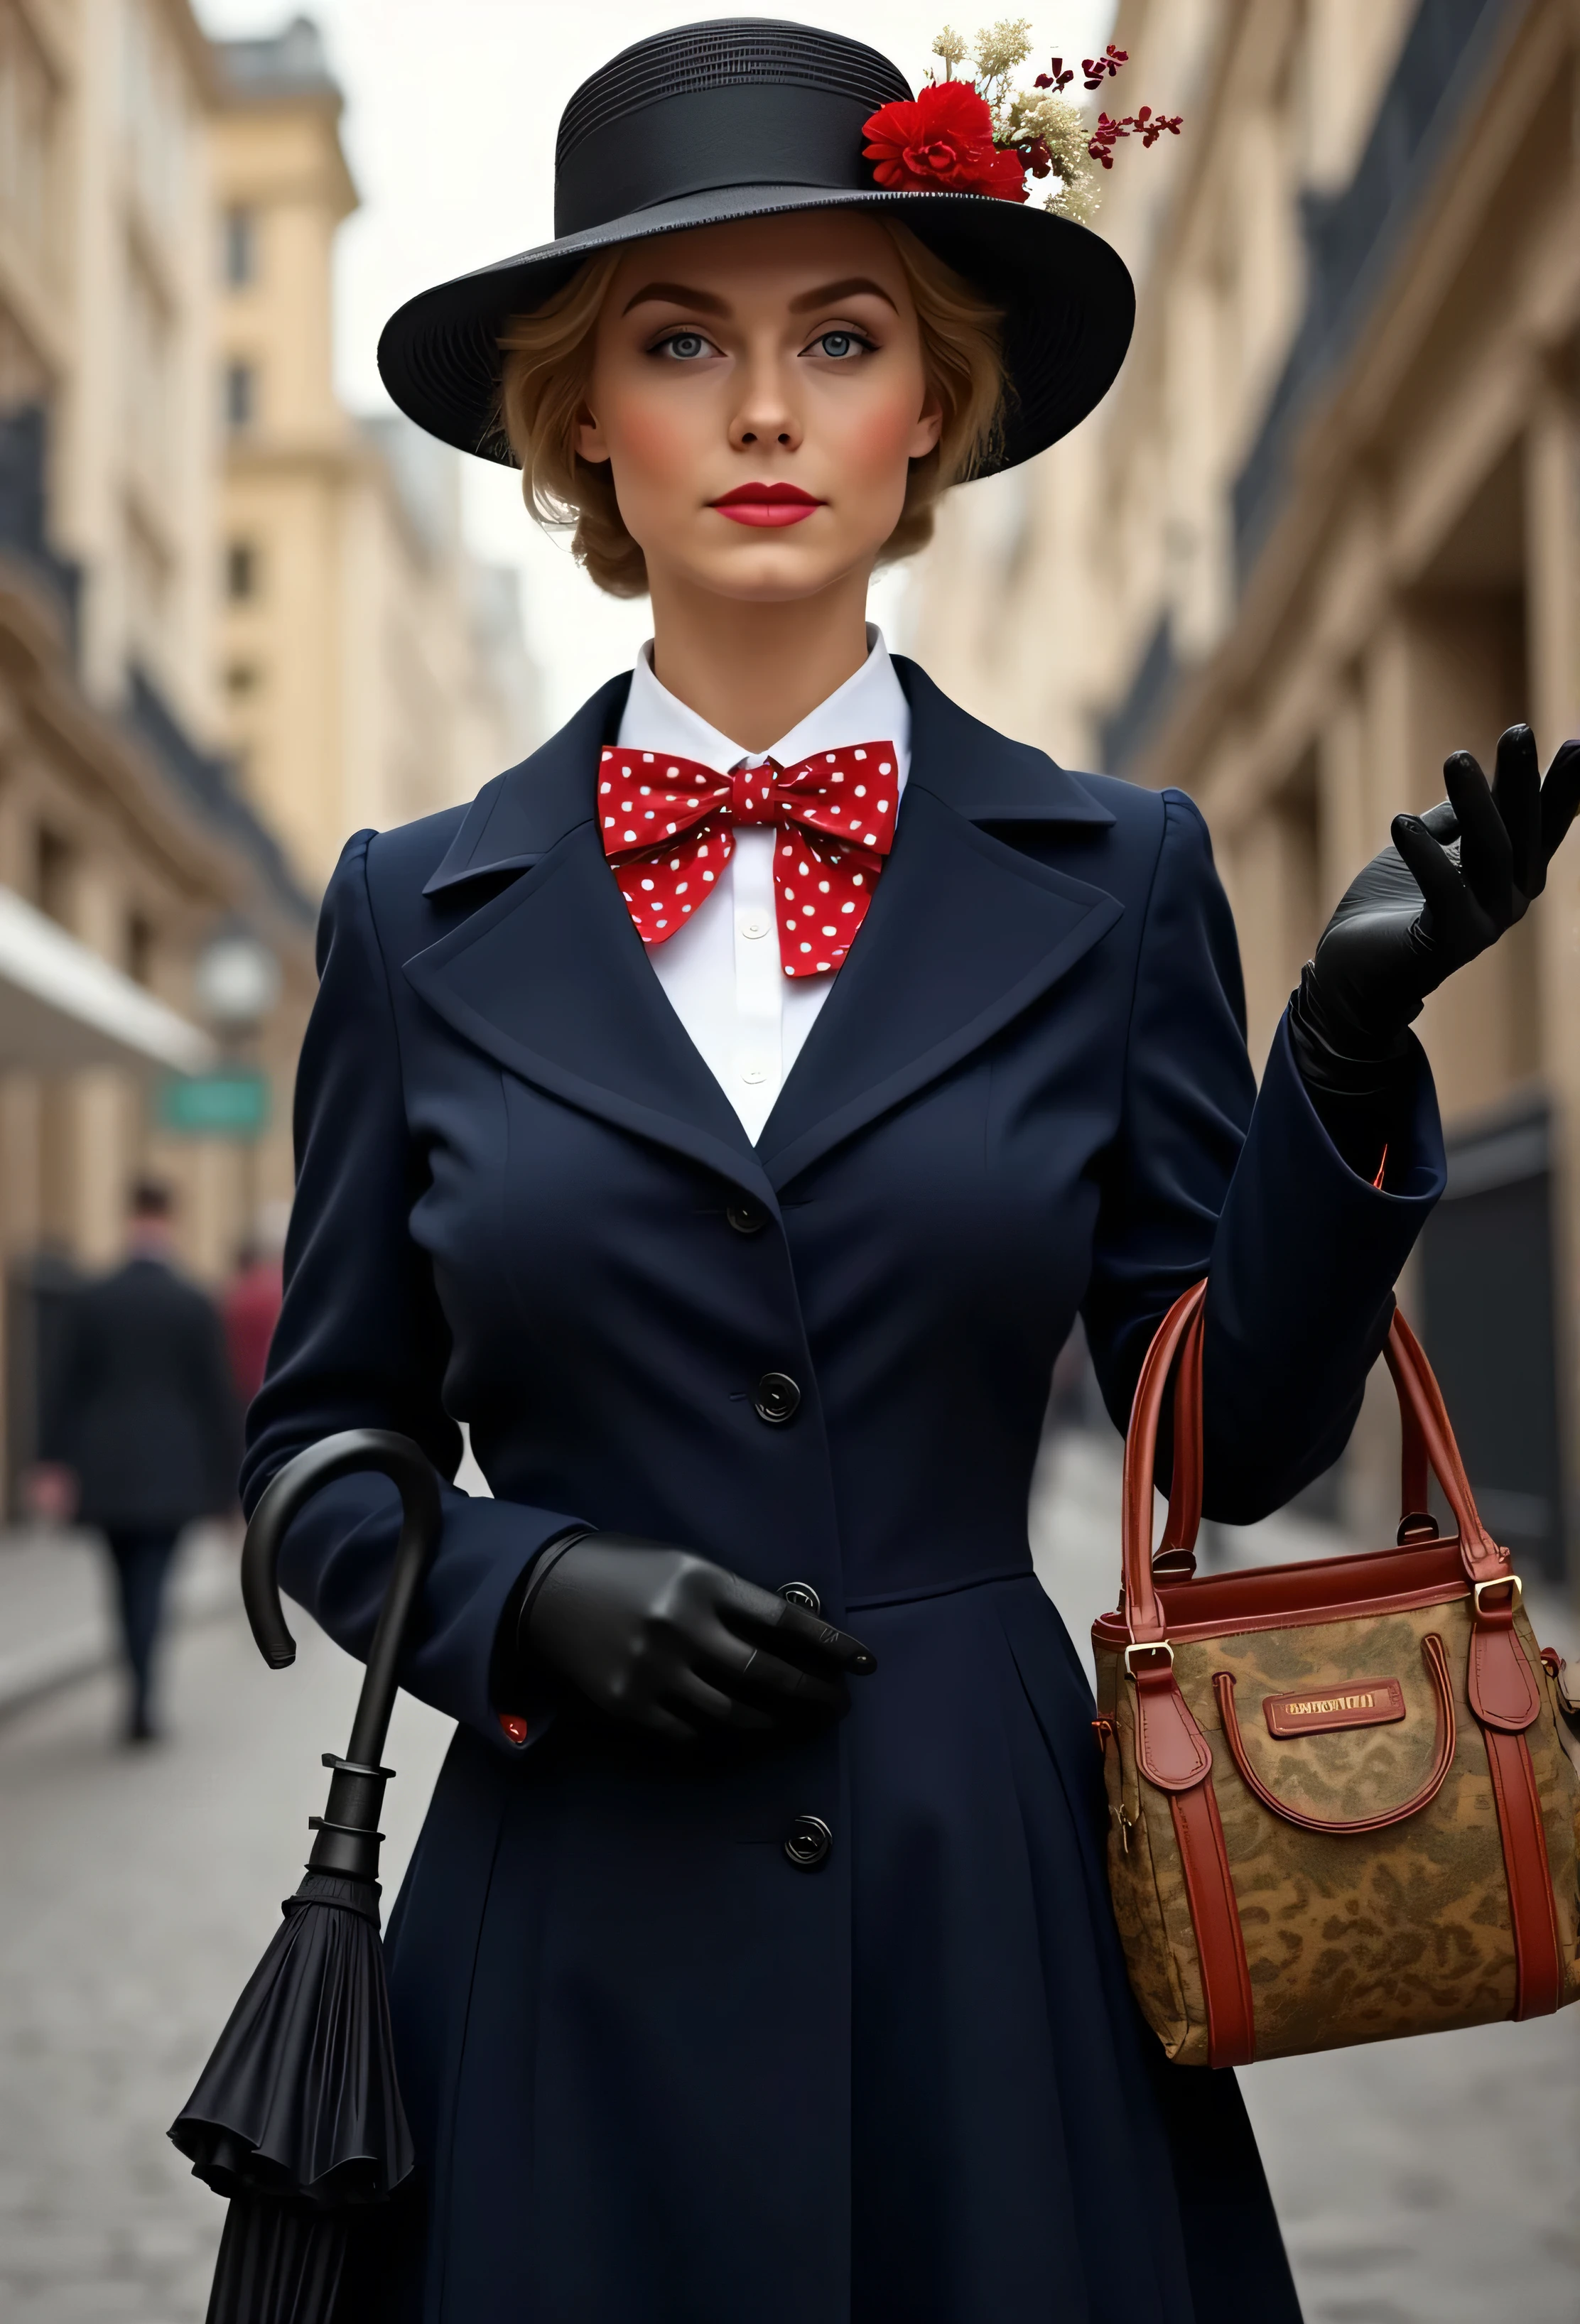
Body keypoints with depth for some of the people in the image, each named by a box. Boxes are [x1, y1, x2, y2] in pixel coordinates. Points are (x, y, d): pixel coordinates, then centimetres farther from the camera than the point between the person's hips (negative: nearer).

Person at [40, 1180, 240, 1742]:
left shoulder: (89, 1301, 0)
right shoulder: (194, 1305, -5)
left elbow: (64, 1389, -2)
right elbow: (216, 1394, -3)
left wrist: (57, 1465, -1)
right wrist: (225, 1476, 4)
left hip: (106, 1467, 2)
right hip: (171, 1468, -2)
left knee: (129, 1581, 16)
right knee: (152, 1582, -2)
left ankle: (140, 1692, 24)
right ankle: (141, 1699, -13)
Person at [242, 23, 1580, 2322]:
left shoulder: (1115, 878, 0)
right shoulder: (423, 914, 1)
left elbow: (1238, 1441, 1)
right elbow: (327, 1444, 7)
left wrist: (1353, 1051, -12)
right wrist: (530, 1593, -12)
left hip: (995, 1900, 0)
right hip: (574, 1940, 0)